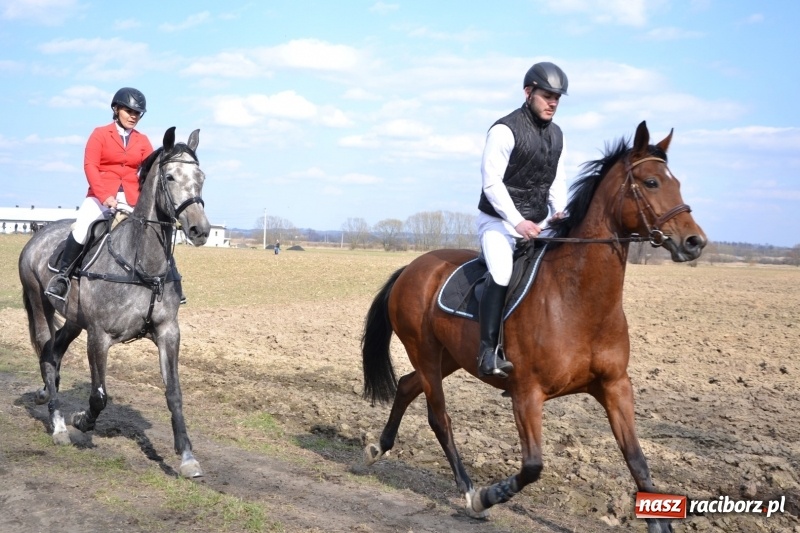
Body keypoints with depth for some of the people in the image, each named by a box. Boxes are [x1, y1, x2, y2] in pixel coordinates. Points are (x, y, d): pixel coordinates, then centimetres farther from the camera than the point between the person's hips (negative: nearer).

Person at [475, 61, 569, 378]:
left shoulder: (556, 135, 9)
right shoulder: (505, 130, -14)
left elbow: (558, 180, 14)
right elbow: (491, 182, -18)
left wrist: (559, 212, -5)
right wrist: (517, 222, -24)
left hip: (538, 224, 8)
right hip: (499, 221, -8)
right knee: (502, 275, -28)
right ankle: (488, 351, -28)